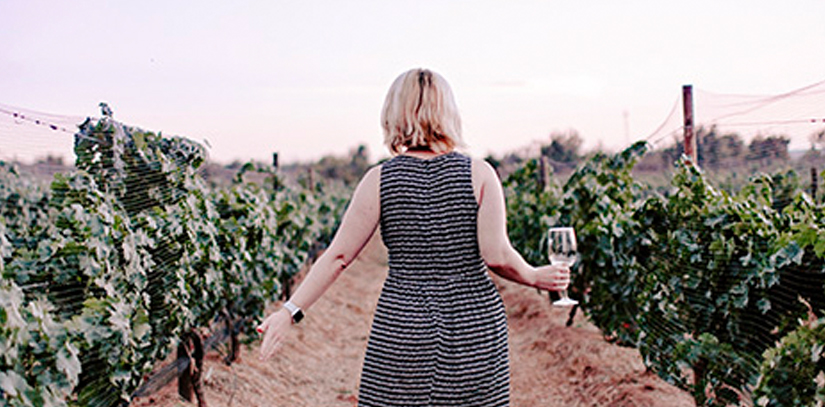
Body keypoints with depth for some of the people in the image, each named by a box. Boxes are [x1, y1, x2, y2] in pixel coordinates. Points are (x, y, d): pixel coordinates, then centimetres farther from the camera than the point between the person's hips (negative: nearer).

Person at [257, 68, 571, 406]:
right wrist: (534, 277, 10)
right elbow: (497, 256, -10)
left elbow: (338, 256, -4)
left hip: (402, 327, 0)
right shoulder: (479, 174, -4)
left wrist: (290, 312, 3)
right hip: (473, 326, 1)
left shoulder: (380, 179, -4)